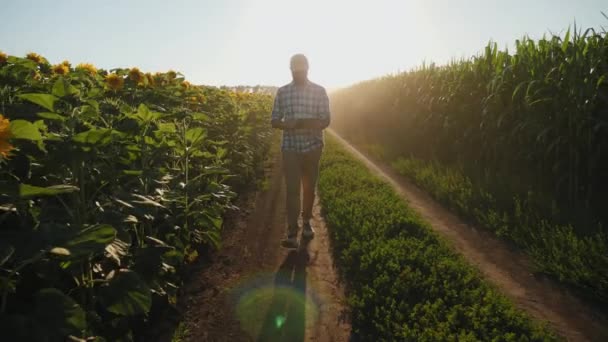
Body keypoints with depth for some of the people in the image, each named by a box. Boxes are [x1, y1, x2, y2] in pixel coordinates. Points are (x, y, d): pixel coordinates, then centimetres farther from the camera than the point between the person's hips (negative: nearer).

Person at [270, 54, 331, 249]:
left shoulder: (319, 91, 2)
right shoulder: (282, 92, 5)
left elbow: (326, 121, -1)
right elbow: (274, 121, 5)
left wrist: (308, 124, -21)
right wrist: (287, 125, -18)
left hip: (312, 147, 1)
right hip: (290, 148, 0)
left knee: (309, 187, 12)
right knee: (292, 189, -8)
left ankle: (307, 222, 33)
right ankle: (292, 234, -8)